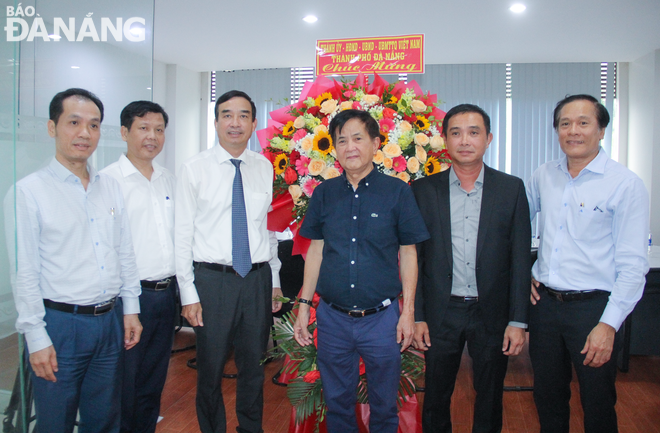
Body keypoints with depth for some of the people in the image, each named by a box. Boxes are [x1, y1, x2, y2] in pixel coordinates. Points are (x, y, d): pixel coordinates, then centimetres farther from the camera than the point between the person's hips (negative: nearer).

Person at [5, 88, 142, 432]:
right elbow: (24, 272, -10)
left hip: (110, 320, 5)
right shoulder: (29, 191, -9)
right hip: (60, 323, -4)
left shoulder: (110, 187, 8)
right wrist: (36, 338, -11)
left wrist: (130, 308, 9)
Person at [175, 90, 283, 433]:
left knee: (253, 367, 17)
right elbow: (183, 234, -5)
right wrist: (188, 294, -8)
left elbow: (271, 227, 8)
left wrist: (275, 281, 8)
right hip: (212, 279, -2)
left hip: (258, 279, 3)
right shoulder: (195, 168, -3)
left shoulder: (265, 168, 5)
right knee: (211, 369, 11)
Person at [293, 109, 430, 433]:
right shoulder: (324, 193, 3)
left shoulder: (398, 192, -3)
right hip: (332, 318, 2)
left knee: (383, 404, 14)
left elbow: (408, 253, -1)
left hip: (382, 318, -2)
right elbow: (315, 251, 8)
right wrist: (304, 305, 6)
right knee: (337, 401, 16)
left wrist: (408, 311, -3)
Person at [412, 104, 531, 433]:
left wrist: (518, 320, -5)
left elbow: (520, 258, -1)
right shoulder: (424, 190, -1)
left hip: (492, 313, 0)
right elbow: (413, 258, 0)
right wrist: (417, 317, -3)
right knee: (436, 396, 14)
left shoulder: (511, 189, -1)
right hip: (440, 313, 0)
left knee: (490, 398, 15)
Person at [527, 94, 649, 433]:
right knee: (547, 397, 17)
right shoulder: (543, 176, 4)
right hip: (544, 301, 4)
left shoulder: (625, 184, -9)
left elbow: (633, 265, -12)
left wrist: (608, 325, -16)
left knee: (597, 404, 10)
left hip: (593, 305, -4)